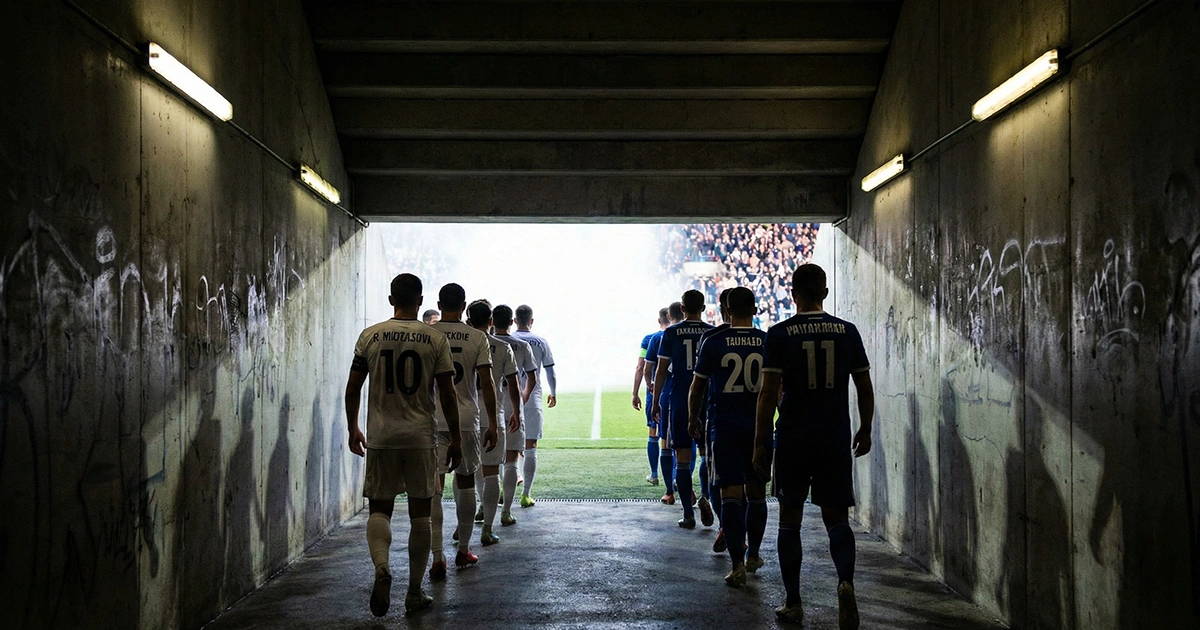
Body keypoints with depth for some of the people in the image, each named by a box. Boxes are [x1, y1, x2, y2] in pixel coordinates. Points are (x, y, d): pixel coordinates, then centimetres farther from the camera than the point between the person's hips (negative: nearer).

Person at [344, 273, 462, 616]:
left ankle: (382, 566, -19)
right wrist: (455, 438, 4)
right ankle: (415, 593, 14)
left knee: (379, 508, 9)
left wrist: (352, 428, 16)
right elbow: (447, 393, -4)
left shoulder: (370, 336, 1)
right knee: (420, 512, 8)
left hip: (380, 437, 1)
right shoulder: (435, 339, -2)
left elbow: (353, 387, 3)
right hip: (421, 437, -1)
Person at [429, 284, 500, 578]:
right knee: (465, 482, 16)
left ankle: (438, 558, -9)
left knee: (433, 489, 0)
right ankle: (463, 550, 25)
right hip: (467, 420, 1)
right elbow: (486, 383, -5)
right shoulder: (477, 338, -1)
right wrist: (492, 423, 2)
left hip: (431, 421, -1)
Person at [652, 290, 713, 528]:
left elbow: (661, 371, -1)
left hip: (680, 403, -1)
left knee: (682, 459, 3)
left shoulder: (671, 333, -1)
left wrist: (656, 402, 7)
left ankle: (688, 515, 1)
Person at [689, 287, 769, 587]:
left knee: (730, 494, -3)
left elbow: (697, 387, 2)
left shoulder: (713, 341, -4)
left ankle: (737, 564, -12)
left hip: (723, 427, -2)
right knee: (756, 493, 16)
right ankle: (753, 555, 28)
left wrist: (693, 419, 17)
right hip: (759, 427, 2)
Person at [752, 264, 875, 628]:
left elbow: (768, 393, -10)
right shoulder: (847, 332, 2)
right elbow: (865, 389, 5)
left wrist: (760, 443, -4)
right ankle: (846, 581, -17)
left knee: (790, 520, 10)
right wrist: (865, 431, 19)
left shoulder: (780, 334, -5)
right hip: (836, 440, 2)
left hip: (793, 440, -2)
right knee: (836, 517, 9)